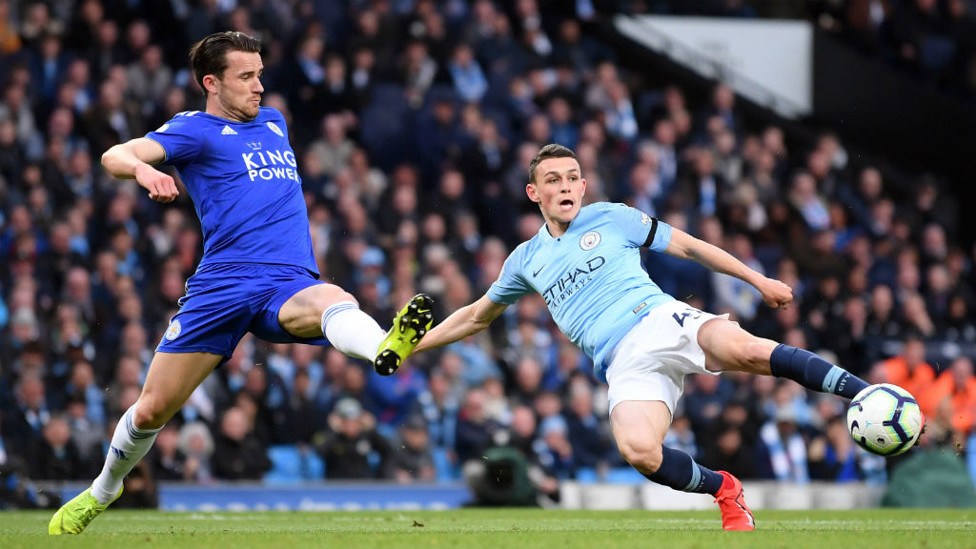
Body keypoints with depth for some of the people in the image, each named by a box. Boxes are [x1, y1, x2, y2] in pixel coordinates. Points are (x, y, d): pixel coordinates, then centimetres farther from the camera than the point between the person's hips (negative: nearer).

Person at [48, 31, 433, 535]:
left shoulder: (274, 123, 23)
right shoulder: (195, 130, 5)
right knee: (153, 408, 2)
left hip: (290, 282, 2)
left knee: (333, 302, -35)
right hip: (222, 282, -2)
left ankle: (385, 348, -70)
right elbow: (116, 155, -11)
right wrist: (142, 169, -34)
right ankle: (103, 490, 31)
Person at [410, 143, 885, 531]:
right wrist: (409, 345, 33)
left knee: (742, 349, -36)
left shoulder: (611, 218, 14)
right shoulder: (526, 260, 22)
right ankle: (724, 490, -10)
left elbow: (687, 246, 18)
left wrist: (759, 280, 15)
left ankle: (861, 392, -34)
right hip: (625, 364, 1)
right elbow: (477, 316, 36)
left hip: (662, 321, -1)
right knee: (638, 451, -33)